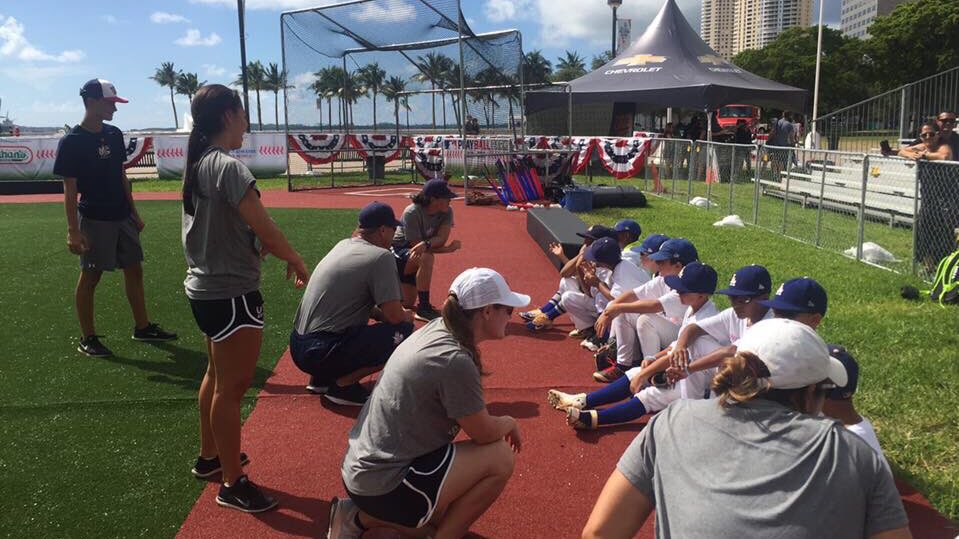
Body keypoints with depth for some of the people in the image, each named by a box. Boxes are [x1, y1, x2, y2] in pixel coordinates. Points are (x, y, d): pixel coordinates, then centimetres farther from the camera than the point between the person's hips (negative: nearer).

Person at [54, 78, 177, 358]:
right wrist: (73, 231, -16)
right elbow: (69, 189, -12)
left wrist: (134, 212, 14)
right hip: (94, 219, -7)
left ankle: (142, 327, 23)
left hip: (122, 217, 7)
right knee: (90, 277, 3)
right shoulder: (72, 141, -12)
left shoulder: (114, 134, 7)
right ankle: (87, 338, 14)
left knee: (134, 270, 11)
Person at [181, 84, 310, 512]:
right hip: (231, 294, -10)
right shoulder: (229, 167, -20)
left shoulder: (198, 164, 9)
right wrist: (296, 261, -7)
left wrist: (272, 251, 7)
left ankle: (210, 456, 40)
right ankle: (232, 484, 12)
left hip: (204, 288, 10)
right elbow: (264, 228, -23)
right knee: (233, 386, 0)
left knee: (217, 375, 23)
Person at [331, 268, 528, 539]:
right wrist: (510, 423, 5)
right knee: (500, 458, -9)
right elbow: (484, 433, -13)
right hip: (384, 486, -10)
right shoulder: (455, 361, -26)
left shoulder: (437, 329, -1)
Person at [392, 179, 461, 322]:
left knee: (407, 304, 9)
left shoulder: (446, 212, -13)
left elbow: (442, 239, -23)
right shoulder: (412, 213, -28)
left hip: (413, 261, 6)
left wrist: (426, 244, -44)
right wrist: (448, 249, -32)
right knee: (426, 258, -39)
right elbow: (416, 245, -28)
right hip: (397, 253, -6)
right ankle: (424, 308, -31)